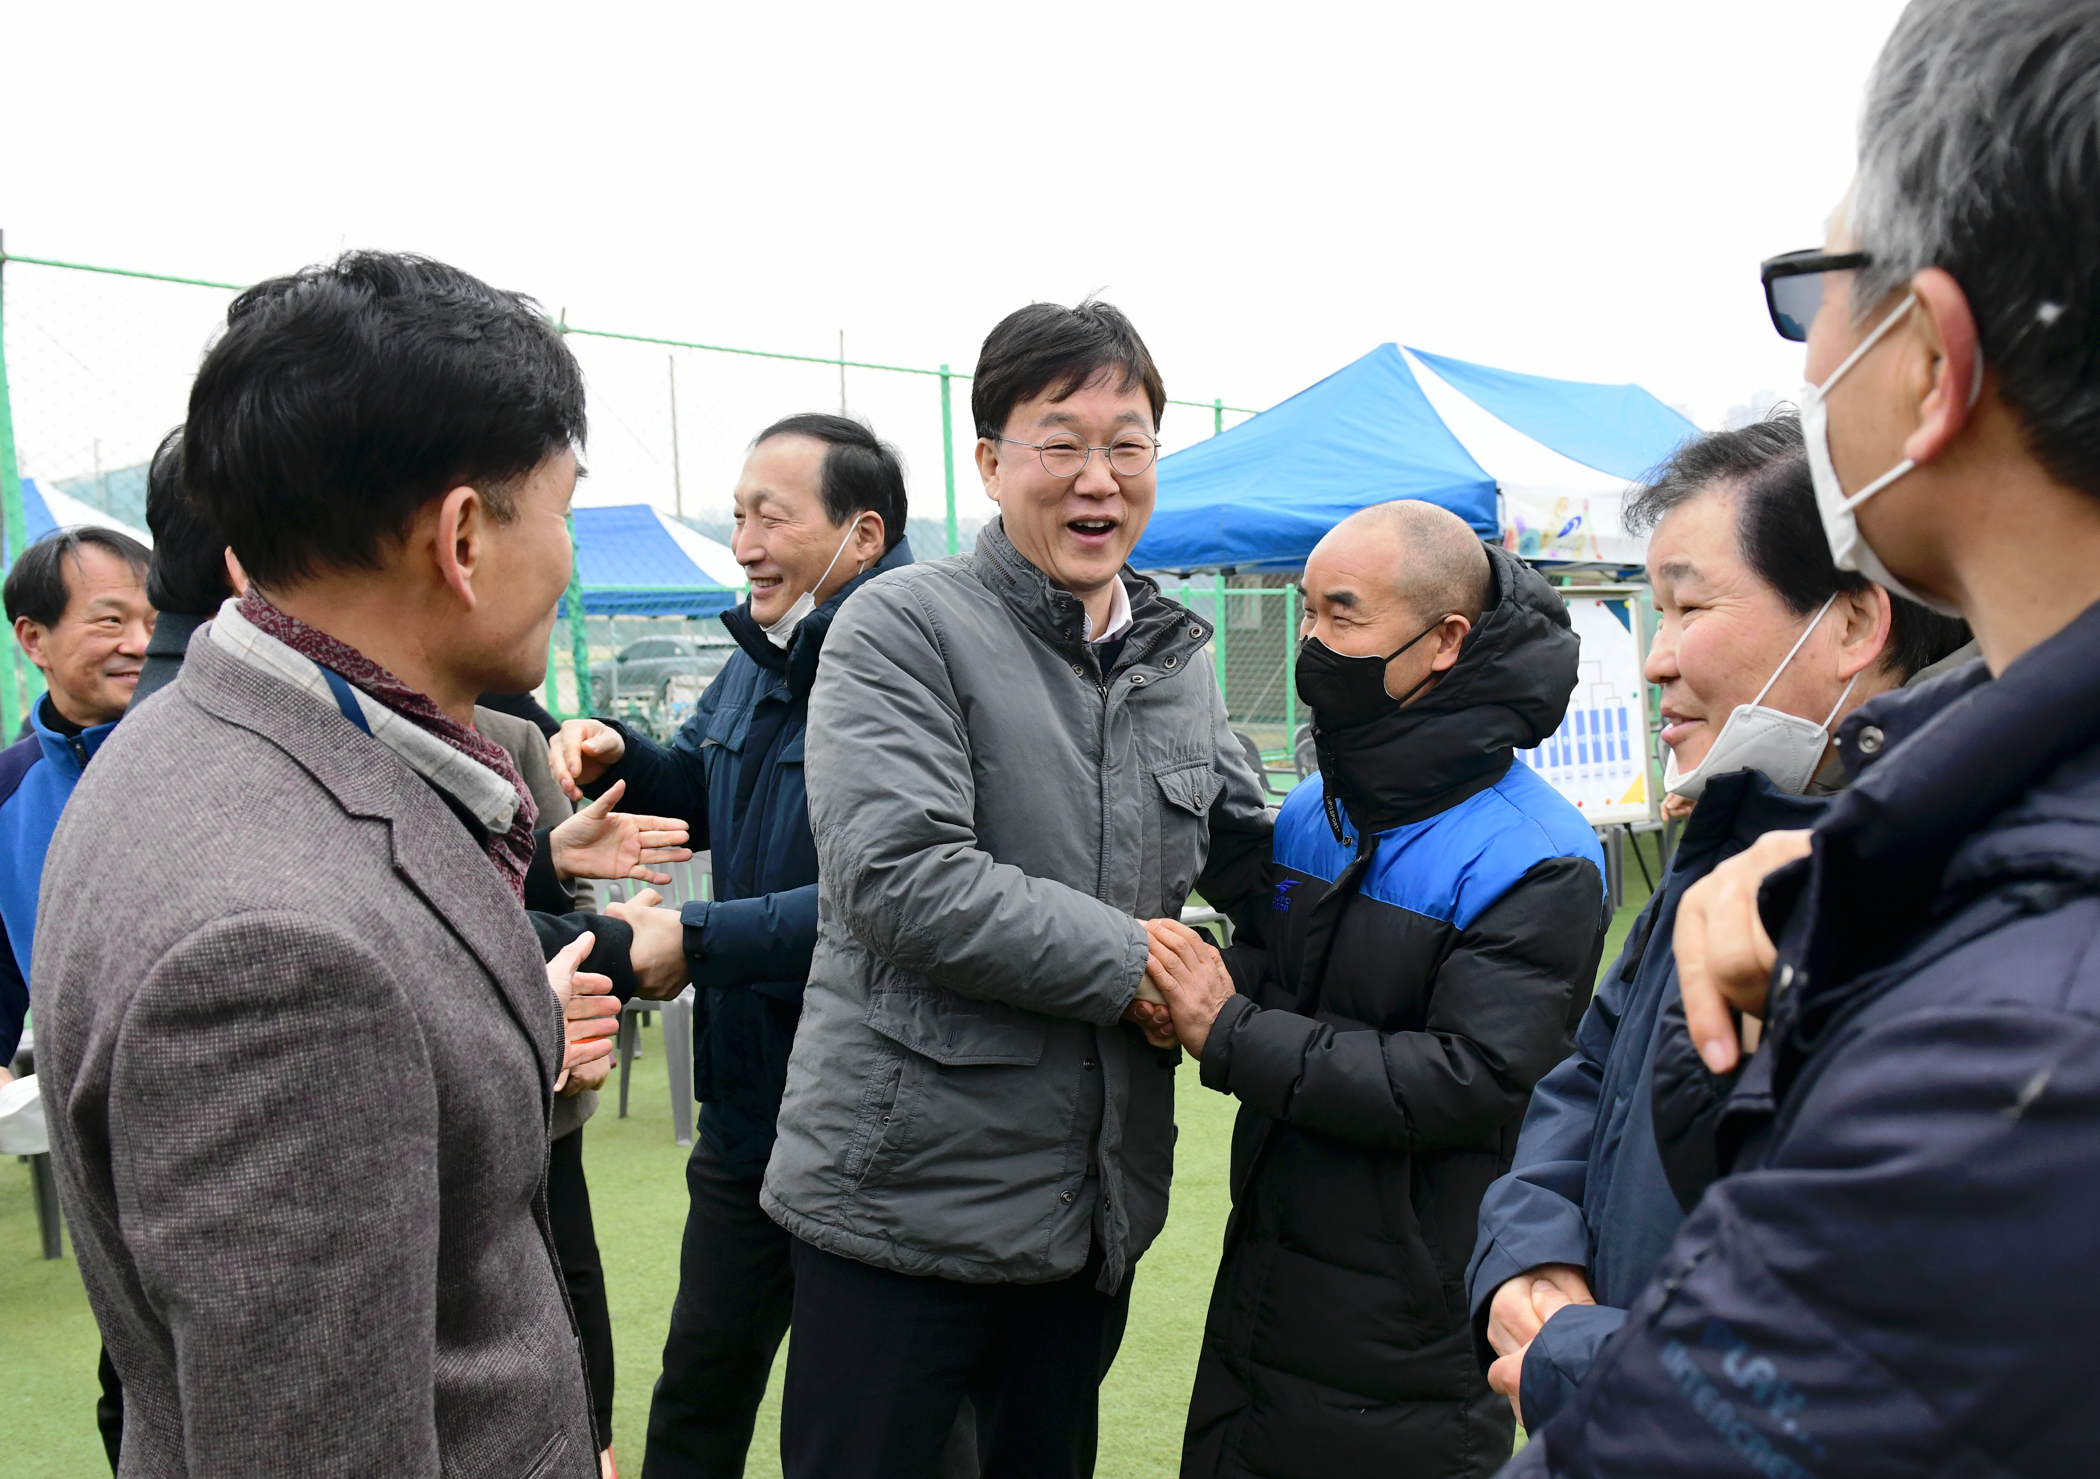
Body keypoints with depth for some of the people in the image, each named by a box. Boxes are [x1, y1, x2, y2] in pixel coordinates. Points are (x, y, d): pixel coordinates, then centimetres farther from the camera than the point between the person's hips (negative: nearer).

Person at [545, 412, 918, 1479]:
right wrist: (615, 757, 3)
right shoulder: (760, 657, 7)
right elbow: (700, 794, 23)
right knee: (700, 1384, 24)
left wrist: (697, 940, -29)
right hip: (746, 1102, 8)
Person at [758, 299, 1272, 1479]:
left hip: (1097, 1201, 6)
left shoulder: (1175, 657, 10)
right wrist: (1130, 964, -16)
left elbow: (1257, 855, 17)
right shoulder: (907, 627, -12)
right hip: (906, 1194, -6)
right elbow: (898, 879, -23)